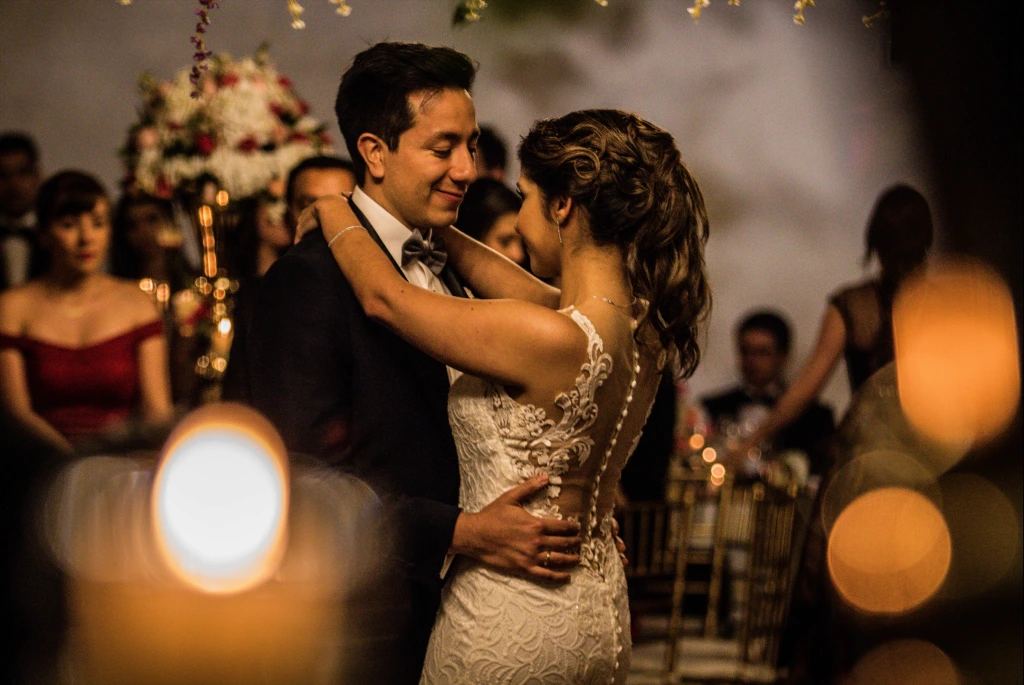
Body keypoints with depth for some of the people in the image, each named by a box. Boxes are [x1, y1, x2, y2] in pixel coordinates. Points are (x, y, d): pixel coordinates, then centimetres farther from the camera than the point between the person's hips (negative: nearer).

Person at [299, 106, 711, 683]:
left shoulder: (553, 339, -26)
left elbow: (384, 297, -15)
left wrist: (336, 213, 3)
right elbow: (515, 287, 16)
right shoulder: (640, 322, -2)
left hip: (513, 627, -8)